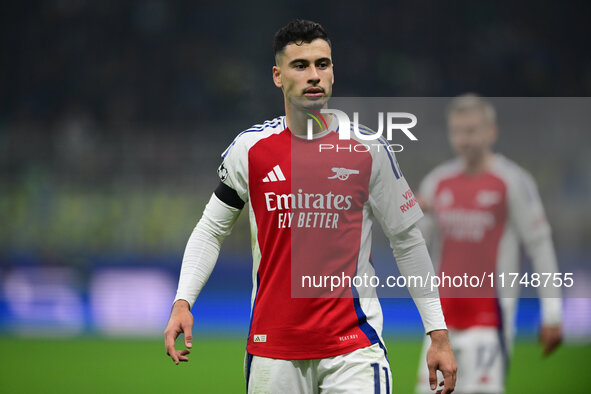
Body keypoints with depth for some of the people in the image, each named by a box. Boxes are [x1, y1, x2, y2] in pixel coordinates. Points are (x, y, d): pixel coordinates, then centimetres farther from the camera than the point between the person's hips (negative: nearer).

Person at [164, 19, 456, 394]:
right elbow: (212, 229, 10)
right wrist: (183, 302, -4)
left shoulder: (368, 149, -1)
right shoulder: (249, 148, 1)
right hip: (272, 345, 1)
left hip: (353, 345, -1)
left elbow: (408, 240, 5)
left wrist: (438, 333, 2)